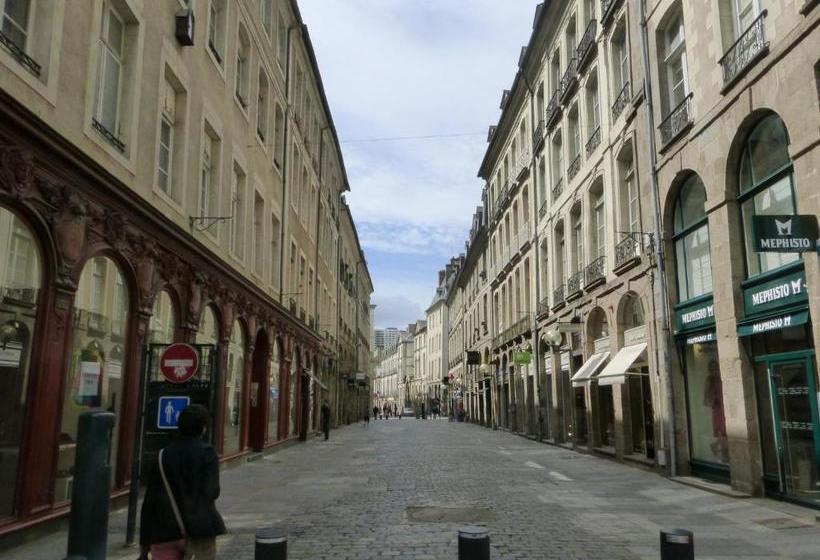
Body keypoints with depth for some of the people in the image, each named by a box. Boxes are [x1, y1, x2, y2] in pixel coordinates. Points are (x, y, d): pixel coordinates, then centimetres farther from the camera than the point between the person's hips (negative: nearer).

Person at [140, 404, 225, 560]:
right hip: (199, 529, -3)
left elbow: (149, 501, 6)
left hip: (166, 532, 3)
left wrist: (145, 541, 11)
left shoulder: (162, 456, 6)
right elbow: (211, 492, -13)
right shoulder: (207, 452, -4)